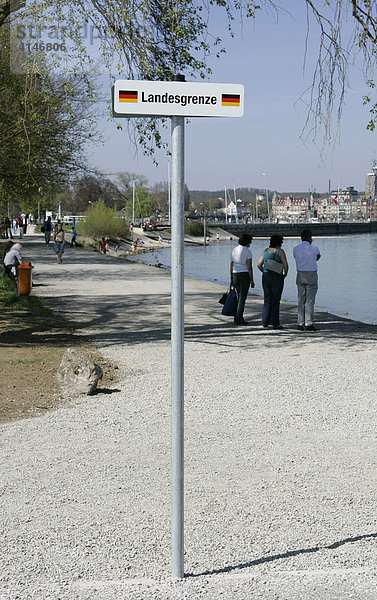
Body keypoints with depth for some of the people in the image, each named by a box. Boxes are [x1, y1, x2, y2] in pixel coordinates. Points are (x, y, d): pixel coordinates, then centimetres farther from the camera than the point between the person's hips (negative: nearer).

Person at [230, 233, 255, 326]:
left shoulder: (234, 250, 8)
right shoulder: (248, 251, -10)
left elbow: (231, 265, 9)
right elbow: (249, 267, -15)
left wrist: (231, 279, 15)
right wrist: (252, 281, -11)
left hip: (235, 275, 6)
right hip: (245, 275, -6)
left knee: (241, 296, 17)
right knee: (242, 298, -3)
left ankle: (237, 318, 16)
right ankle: (239, 319, -4)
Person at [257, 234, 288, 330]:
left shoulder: (265, 251, 7)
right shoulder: (280, 251, -7)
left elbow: (259, 265, 4)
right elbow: (285, 264, -15)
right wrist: (285, 273, 1)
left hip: (266, 277, 5)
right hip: (277, 278, -5)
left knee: (267, 300, 11)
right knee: (275, 300, 0)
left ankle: (265, 322, 9)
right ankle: (275, 323, 2)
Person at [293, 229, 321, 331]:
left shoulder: (296, 249, 2)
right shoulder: (314, 248, -7)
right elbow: (318, 257, 16)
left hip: (300, 276, 4)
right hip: (311, 276, -4)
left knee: (301, 301, 7)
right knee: (310, 301, -3)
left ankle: (300, 324, 5)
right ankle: (309, 324, -5)